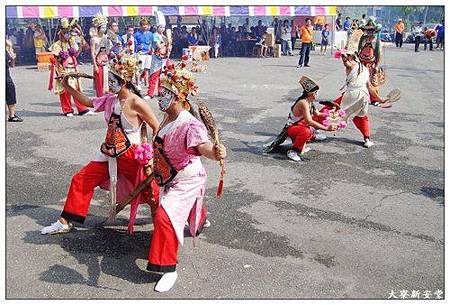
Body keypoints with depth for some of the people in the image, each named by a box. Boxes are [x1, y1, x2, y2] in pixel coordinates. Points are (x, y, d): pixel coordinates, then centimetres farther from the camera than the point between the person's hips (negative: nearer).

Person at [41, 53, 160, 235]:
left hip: (132, 156, -7)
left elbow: (157, 127, -12)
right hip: (110, 155, 7)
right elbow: (88, 102, 17)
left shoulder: (136, 103, -17)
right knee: (81, 180, 6)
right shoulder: (110, 99, 4)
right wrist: (67, 86, 14)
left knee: (150, 192, 3)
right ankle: (65, 222, 20)